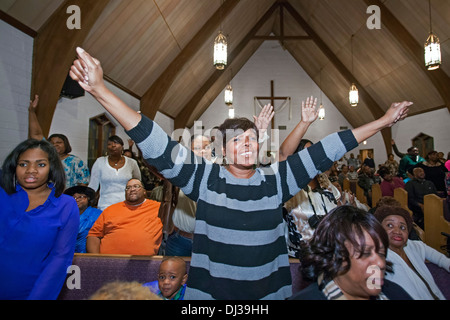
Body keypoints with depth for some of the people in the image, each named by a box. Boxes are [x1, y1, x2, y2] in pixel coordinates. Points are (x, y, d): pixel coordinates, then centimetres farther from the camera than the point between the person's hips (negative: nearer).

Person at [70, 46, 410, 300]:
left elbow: (324, 152, -2)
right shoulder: (204, 177, -10)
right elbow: (156, 145, -16)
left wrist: (382, 122, 3)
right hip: (209, 292, -1)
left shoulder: (277, 179, -4)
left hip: (271, 291, 2)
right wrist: (99, 89, -21)